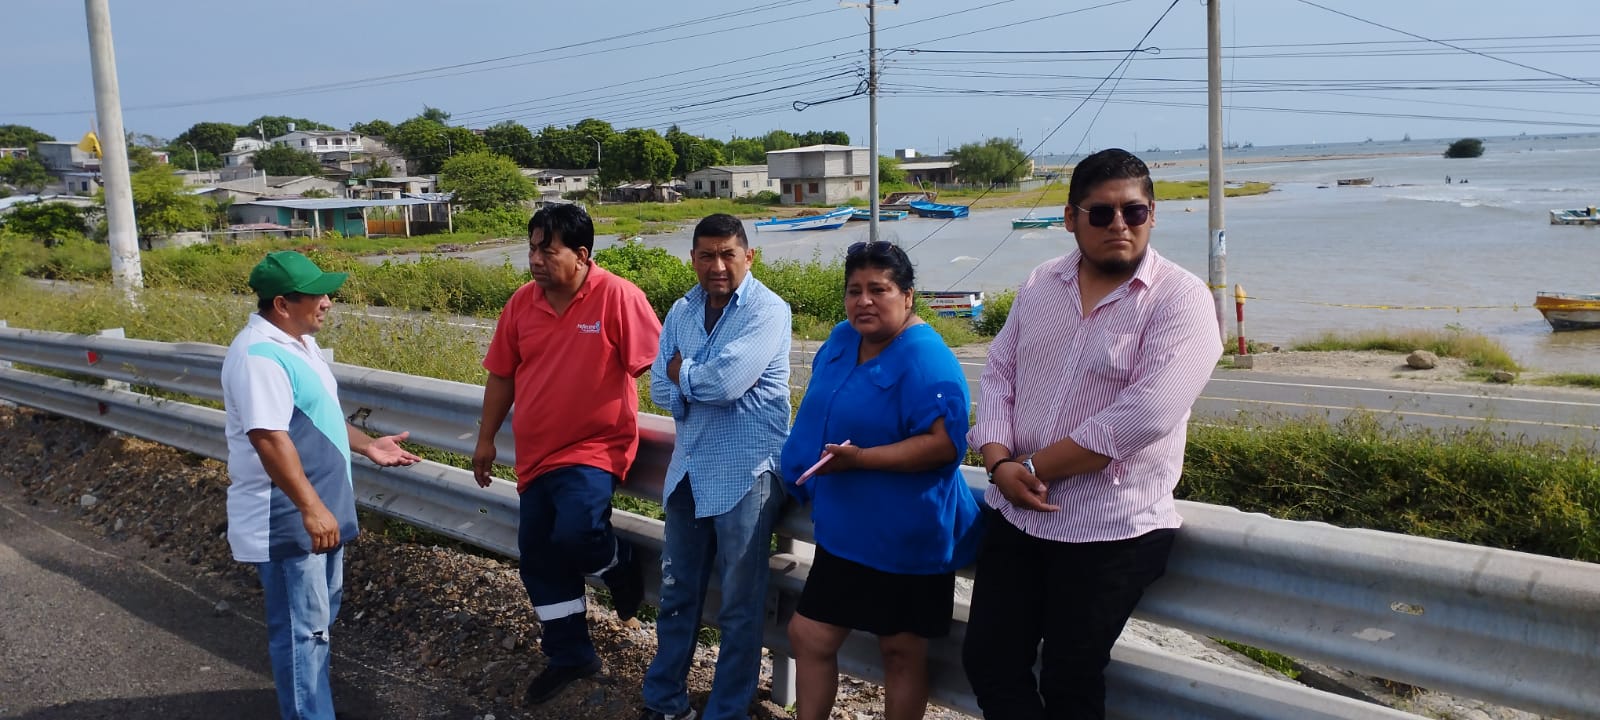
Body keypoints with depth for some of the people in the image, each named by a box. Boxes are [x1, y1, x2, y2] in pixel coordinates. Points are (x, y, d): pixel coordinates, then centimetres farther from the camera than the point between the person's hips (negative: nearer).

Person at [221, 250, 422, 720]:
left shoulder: (297, 341, 9)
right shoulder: (259, 355, -24)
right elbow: (269, 437, -31)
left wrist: (366, 445, 19)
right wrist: (311, 509, -32)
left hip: (316, 511, 11)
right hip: (285, 519, -11)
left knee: (321, 612, 23)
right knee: (302, 628, -1)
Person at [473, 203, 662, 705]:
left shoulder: (617, 297, -15)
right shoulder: (521, 303, 2)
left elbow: (659, 364, -11)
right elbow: (502, 374, 12)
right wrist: (486, 439, 15)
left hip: (594, 448, -6)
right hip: (536, 453, 6)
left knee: (575, 534, -26)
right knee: (539, 558, 10)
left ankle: (620, 566, 10)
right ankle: (569, 656, 28)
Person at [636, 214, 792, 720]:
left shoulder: (767, 310, -13)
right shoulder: (681, 312, 7)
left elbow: (727, 380, -25)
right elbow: (661, 389, 3)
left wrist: (683, 372, -6)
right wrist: (705, 383, -17)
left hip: (745, 472, -6)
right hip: (689, 467, 6)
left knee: (739, 605, 5)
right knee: (677, 591, 17)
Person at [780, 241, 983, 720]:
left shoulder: (925, 358, -20)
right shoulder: (841, 340, 5)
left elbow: (944, 444, -29)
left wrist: (859, 458, -30)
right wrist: (810, 476, 13)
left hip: (906, 537, -7)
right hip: (847, 531, 8)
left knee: (902, 651, 10)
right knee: (810, 636, 12)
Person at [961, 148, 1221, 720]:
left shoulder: (1180, 299, -12)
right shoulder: (1040, 285, 7)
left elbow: (1139, 419, -22)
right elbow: (998, 375, 7)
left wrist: (1034, 467, -16)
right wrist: (1000, 463, -10)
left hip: (1110, 530, -5)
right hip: (1016, 514, 6)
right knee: (987, 661, 11)